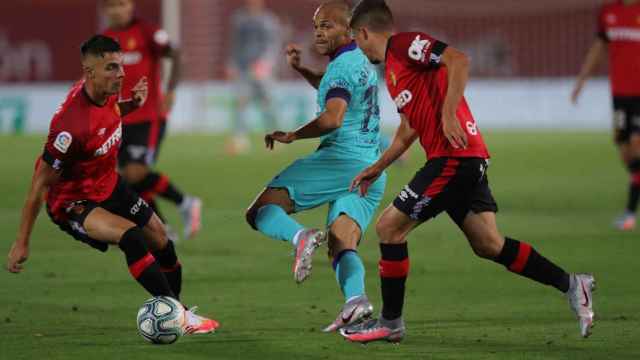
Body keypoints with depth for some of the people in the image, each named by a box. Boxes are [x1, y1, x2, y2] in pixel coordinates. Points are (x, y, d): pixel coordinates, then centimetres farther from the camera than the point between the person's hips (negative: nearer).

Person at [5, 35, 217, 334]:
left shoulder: (106, 91, -11)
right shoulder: (72, 125, -35)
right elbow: (41, 184, -26)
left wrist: (133, 104, -4)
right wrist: (21, 243, -22)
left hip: (108, 186, 9)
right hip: (73, 203, -9)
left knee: (161, 242, 15)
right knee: (131, 236, -31)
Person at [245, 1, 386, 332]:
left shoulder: (342, 67, -9)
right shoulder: (362, 62, 20)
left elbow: (332, 118, -24)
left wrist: (291, 136, -12)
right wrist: (300, 69, 30)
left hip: (338, 159, -9)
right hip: (372, 171, 9)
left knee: (260, 211, -4)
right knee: (342, 247, 0)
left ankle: (300, 236, -33)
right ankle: (355, 299, -29)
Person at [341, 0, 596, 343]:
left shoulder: (404, 44, -6)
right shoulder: (393, 67, 24)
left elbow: (459, 60, -21)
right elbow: (408, 128, 34)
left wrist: (449, 113, -25)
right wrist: (377, 168, 35)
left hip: (454, 156, -10)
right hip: (469, 160, 10)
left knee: (389, 226, -4)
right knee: (489, 245, 7)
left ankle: (390, 323, 2)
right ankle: (571, 285, 8)